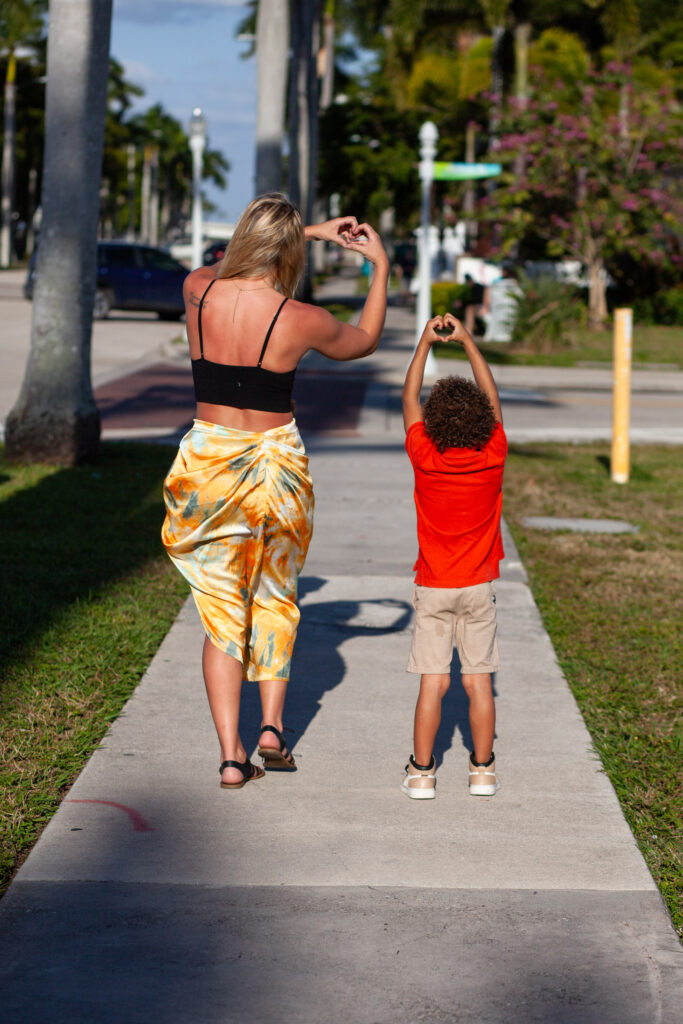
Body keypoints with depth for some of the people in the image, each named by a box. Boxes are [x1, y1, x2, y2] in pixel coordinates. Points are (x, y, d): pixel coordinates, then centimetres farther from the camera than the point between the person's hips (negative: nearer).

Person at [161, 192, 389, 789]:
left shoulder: (198, 291, -7)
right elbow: (366, 341, 9)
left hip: (208, 463, 1)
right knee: (275, 595, 23)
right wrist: (381, 267, 17)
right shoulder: (301, 320, -13)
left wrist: (311, 232, 22)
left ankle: (231, 755, 4)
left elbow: (237, 266, 19)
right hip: (275, 465, -1)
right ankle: (273, 725, 15)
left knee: (222, 612, 8)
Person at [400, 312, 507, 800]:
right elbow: (493, 399, 5)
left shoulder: (424, 458, -12)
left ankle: (422, 772, 4)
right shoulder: (493, 458, -10)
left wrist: (426, 342, 6)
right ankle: (483, 770, 11)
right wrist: (468, 341, 8)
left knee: (433, 682, 1)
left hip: (433, 588, -1)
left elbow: (409, 398, 0)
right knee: (479, 680, 6)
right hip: (479, 586, 1)